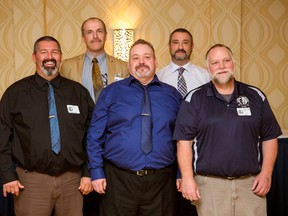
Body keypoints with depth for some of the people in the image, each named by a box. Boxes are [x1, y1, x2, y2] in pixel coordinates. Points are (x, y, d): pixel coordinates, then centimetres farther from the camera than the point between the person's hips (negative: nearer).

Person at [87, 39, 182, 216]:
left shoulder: (172, 94, 8)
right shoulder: (111, 92, 4)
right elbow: (95, 135, 3)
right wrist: (97, 172, -3)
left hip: (161, 181, 1)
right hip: (118, 180, -1)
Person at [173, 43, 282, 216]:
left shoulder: (256, 96, 7)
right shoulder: (195, 99, 1)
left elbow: (269, 137, 9)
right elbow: (184, 141, -3)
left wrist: (266, 173, 0)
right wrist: (187, 178, -9)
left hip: (250, 183, 2)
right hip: (209, 183, -1)